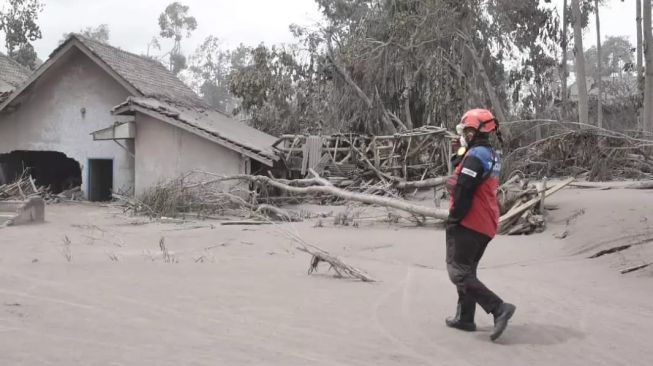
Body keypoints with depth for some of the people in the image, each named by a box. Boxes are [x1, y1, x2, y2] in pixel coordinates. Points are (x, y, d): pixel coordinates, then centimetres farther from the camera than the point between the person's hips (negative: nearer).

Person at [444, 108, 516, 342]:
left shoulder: (475, 155, -17)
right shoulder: (492, 156, 14)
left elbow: (462, 191, -20)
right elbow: (460, 172, 15)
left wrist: (454, 219, -11)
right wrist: (459, 152, 4)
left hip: (469, 224, -10)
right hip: (486, 226, 10)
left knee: (458, 272, -5)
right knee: (468, 270, 18)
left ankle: (498, 308, -11)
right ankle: (464, 318, 24)